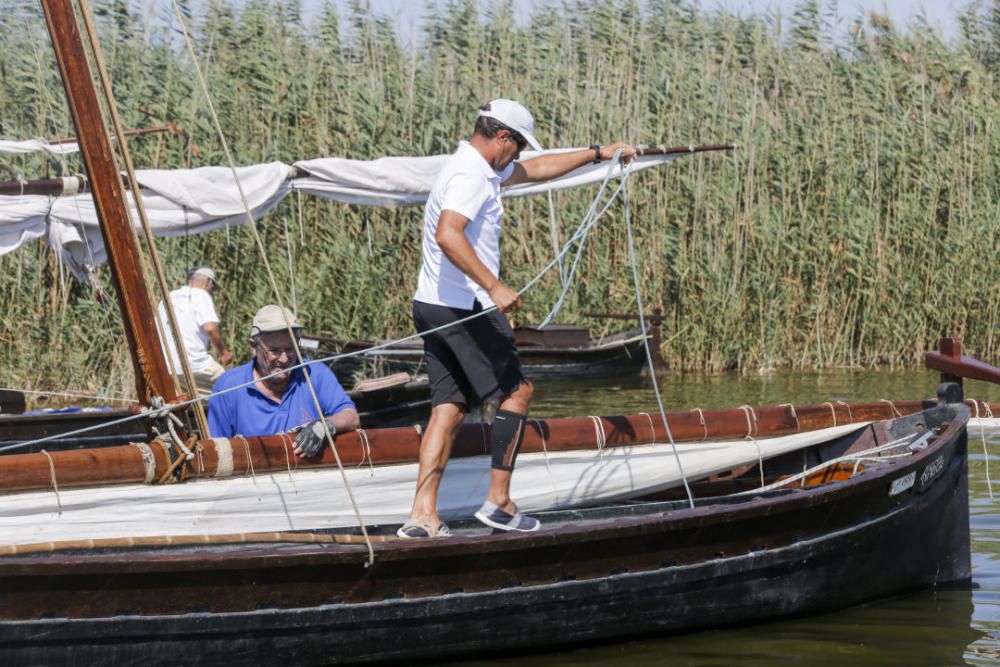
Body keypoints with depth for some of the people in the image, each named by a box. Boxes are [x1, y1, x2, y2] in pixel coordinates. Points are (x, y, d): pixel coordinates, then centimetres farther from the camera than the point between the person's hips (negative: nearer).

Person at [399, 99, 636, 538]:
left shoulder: (484, 169, 18)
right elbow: (448, 236, -30)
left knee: (449, 409, 5)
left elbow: (535, 170, 33)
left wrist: (597, 154, 36)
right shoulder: (471, 175, -15)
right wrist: (495, 287, -32)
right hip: (464, 307, -10)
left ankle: (423, 514, -2)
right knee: (516, 392, 1)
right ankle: (499, 503, 2)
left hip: (434, 306, 10)